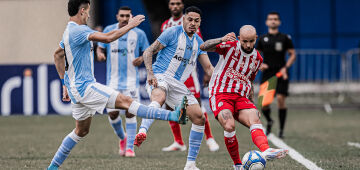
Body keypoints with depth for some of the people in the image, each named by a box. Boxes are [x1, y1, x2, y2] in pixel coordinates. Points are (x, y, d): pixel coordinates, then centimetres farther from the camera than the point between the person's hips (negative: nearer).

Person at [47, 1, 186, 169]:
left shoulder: (69, 32, 15)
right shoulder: (78, 30, -17)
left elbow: (57, 55, 30)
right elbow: (108, 37, -27)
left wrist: (65, 83, 31)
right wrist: (130, 25, -16)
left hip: (76, 88, 10)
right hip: (84, 87, -10)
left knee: (81, 131, 18)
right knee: (125, 101, -19)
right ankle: (174, 115, -28)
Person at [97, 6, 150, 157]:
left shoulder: (139, 33, 2)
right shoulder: (109, 30, 6)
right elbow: (100, 48, 11)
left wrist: (142, 59, -13)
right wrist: (100, 54, -12)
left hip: (131, 81, -1)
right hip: (113, 81, 2)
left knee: (130, 113, -9)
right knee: (113, 113, -2)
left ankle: (130, 147, -1)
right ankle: (122, 138, 26)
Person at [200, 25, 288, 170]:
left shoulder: (257, 59, 15)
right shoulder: (230, 46, -2)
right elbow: (204, 47, -15)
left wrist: (252, 105, 24)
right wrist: (221, 40, -33)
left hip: (241, 98, 5)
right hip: (220, 95, -4)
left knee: (255, 120, -25)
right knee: (229, 126, -29)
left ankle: (266, 150, -52)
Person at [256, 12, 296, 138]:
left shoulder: (285, 38, 4)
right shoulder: (262, 39, 10)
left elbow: (293, 54, 6)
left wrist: (285, 67, -9)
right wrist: (259, 64, -2)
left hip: (281, 74, -2)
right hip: (267, 73, 2)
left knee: (281, 99, -14)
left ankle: (281, 130, -4)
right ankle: (269, 121, 26)